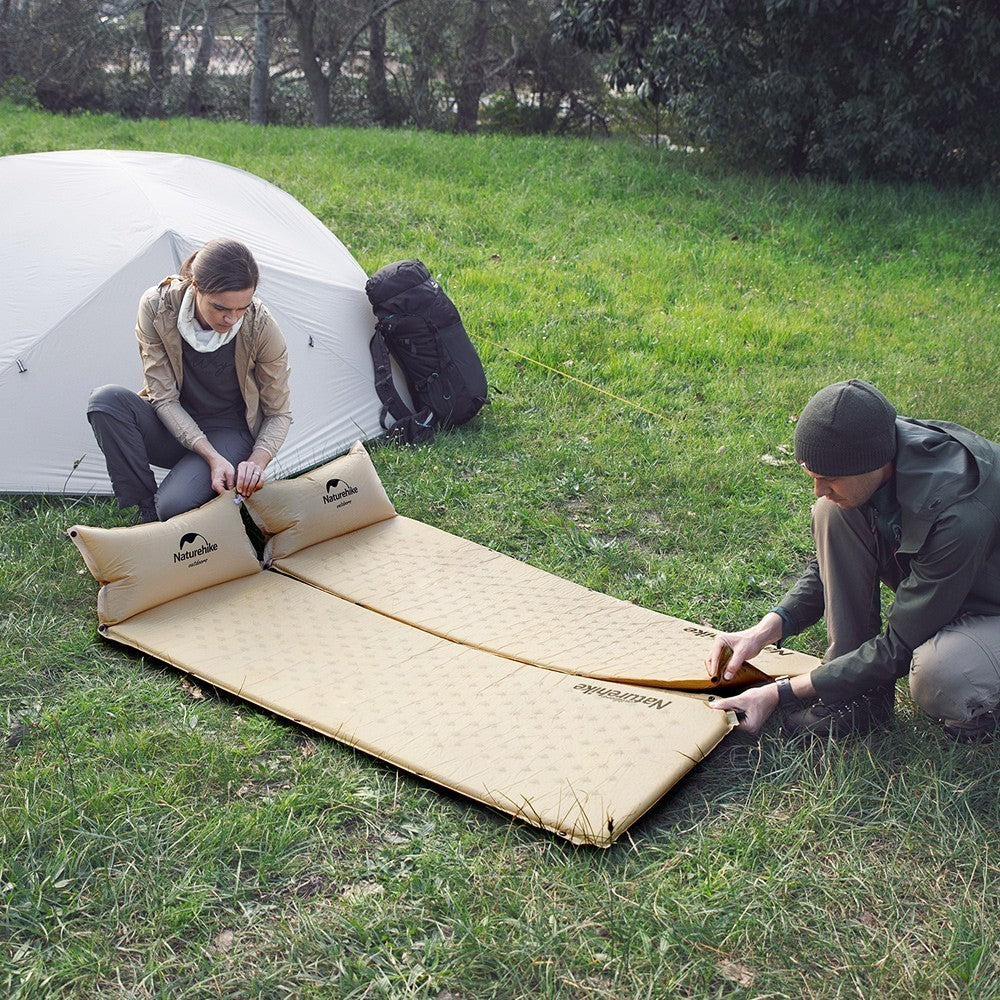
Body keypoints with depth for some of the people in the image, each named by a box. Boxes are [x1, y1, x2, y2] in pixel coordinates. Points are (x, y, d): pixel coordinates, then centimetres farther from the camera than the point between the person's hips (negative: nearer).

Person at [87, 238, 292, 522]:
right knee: (105, 400, -29)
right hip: (173, 427, 3)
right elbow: (164, 397, -14)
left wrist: (258, 460, -28)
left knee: (174, 505, -31)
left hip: (230, 434, -3)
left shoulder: (261, 326, -21)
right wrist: (211, 456, -27)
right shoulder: (157, 307, -20)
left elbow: (279, 414, -8)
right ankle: (147, 514, -16)